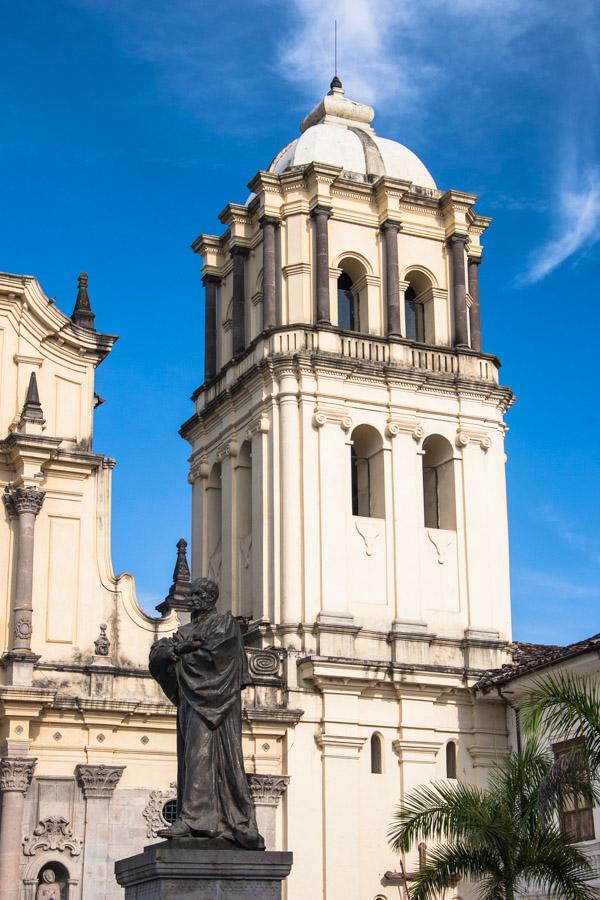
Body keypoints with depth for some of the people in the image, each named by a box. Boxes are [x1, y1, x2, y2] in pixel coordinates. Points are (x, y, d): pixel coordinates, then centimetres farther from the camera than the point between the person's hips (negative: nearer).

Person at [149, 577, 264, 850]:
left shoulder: (225, 623, 5)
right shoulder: (186, 630, 24)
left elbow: (215, 650, -11)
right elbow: (157, 652, 11)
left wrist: (181, 652, 1)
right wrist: (178, 648, -10)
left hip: (213, 698, -7)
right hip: (190, 699, 7)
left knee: (201, 754, -17)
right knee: (191, 757, -1)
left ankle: (190, 819, -26)